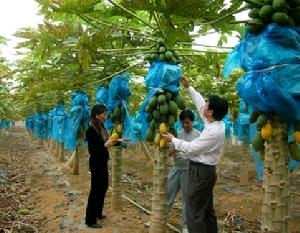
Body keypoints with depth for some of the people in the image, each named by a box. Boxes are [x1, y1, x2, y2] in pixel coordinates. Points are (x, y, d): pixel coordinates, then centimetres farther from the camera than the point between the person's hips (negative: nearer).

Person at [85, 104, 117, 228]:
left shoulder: (101, 126, 4)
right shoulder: (91, 130, -19)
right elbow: (92, 149, -20)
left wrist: (114, 141, 2)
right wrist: (106, 145, -25)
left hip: (102, 161, 9)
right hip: (96, 163, -9)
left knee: (103, 187, 19)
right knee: (96, 190, -1)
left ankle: (97, 213, 35)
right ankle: (90, 220, 12)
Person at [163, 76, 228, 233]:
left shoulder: (214, 132, -24)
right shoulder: (215, 123, 2)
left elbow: (191, 148, -19)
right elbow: (200, 104, 15)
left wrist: (173, 140, -6)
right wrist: (189, 87, 20)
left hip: (201, 172, -10)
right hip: (205, 171, 10)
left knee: (195, 213, -4)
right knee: (207, 210, 19)